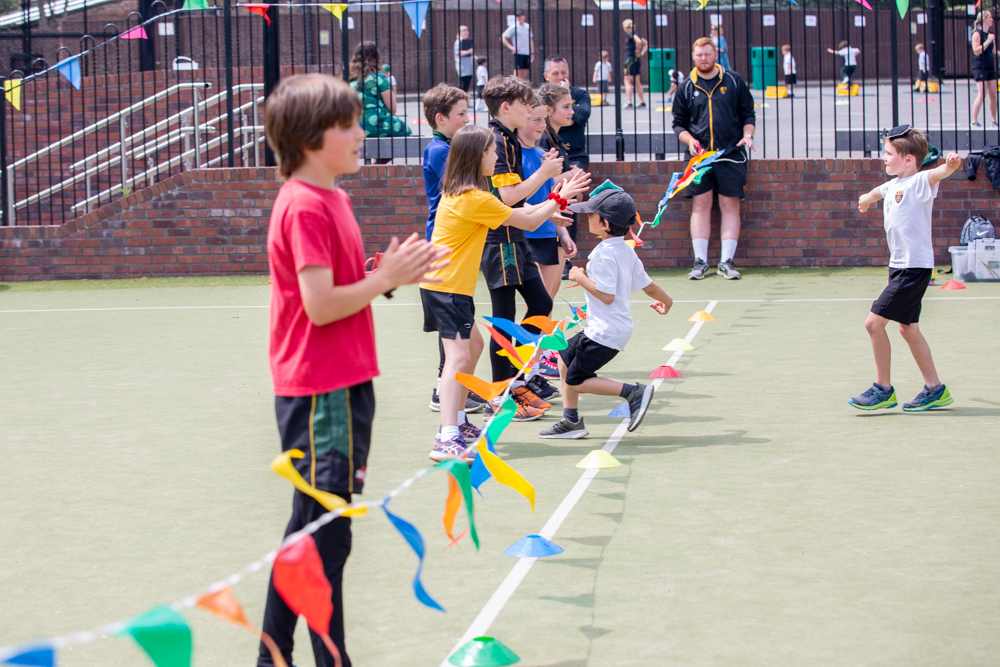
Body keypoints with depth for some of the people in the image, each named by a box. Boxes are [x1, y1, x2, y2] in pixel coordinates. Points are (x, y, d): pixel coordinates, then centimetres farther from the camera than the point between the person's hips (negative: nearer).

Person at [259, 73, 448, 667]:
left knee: (311, 527, 16)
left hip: (342, 384, 10)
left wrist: (392, 273, 4)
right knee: (327, 534, -4)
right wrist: (386, 279, -12)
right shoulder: (306, 207, -16)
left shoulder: (330, 199, 14)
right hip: (322, 392, -10)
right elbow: (321, 306, -21)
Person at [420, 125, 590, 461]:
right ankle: (447, 440, -29)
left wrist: (549, 203, 17)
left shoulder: (459, 193, 11)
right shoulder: (476, 199, -19)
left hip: (440, 285, 10)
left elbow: (513, 212, 21)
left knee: (474, 345, 24)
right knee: (458, 357, -18)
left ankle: (455, 420, 32)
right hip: (448, 287, -10)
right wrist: (560, 198, 2)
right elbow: (528, 223, -10)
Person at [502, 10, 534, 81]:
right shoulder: (513, 27, -4)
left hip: (527, 53, 5)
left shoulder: (528, 27, 13)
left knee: (524, 75, 5)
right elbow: (503, 38, -4)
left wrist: (532, 53, 15)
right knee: (517, 72, -9)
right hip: (518, 53, -5)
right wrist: (511, 47, -12)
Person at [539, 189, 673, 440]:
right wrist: (666, 301, 31)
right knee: (565, 358, 18)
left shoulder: (604, 255, -20)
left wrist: (581, 278, -14)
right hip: (601, 328, 10)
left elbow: (607, 295, -26)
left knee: (575, 380, -5)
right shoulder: (626, 250, 8)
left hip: (605, 333, -10)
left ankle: (634, 392, -7)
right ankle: (571, 421, 22)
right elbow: (648, 286, 12)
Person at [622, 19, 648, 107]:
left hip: (631, 59, -9)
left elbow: (638, 41, -30)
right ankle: (642, 102, 17)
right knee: (637, 82, 14)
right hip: (637, 60, 9)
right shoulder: (635, 33, 15)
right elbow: (646, 43, 25)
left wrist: (638, 51, -16)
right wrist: (642, 53, 13)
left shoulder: (631, 33, -12)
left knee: (627, 81, -7)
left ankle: (629, 102, -14)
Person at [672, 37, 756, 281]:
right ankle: (700, 261, 0)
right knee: (700, 205, -4)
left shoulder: (734, 81, 7)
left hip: (731, 154, -1)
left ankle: (726, 261, 1)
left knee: (730, 205, -2)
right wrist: (690, 140, -6)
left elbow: (748, 114, 11)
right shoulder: (686, 88, 9)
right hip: (700, 156, 1)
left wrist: (747, 135, -6)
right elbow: (678, 123, 12)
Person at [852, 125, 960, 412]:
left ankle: (883, 389, 1)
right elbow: (878, 192, 37)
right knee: (908, 329, 13)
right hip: (900, 266, 9)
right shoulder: (893, 185, 13)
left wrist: (950, 165, -60)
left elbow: (938, 173, -37)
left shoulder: (920, 182, -14)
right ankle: (935, 390, 22)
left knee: (874, 322, -10)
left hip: (914, 267, -9)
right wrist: (865, 200, 60)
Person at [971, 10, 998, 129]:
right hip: (980, 67, -7)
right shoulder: (977, 34, -10)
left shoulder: (991, 34, 14)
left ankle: (994, 121, 14)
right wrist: (988, 41, -22)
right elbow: (977, 51, -19)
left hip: (990, 66, 7)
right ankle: (974, 121, -9)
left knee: (993, 95, 7)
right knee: (982, 94, -13)